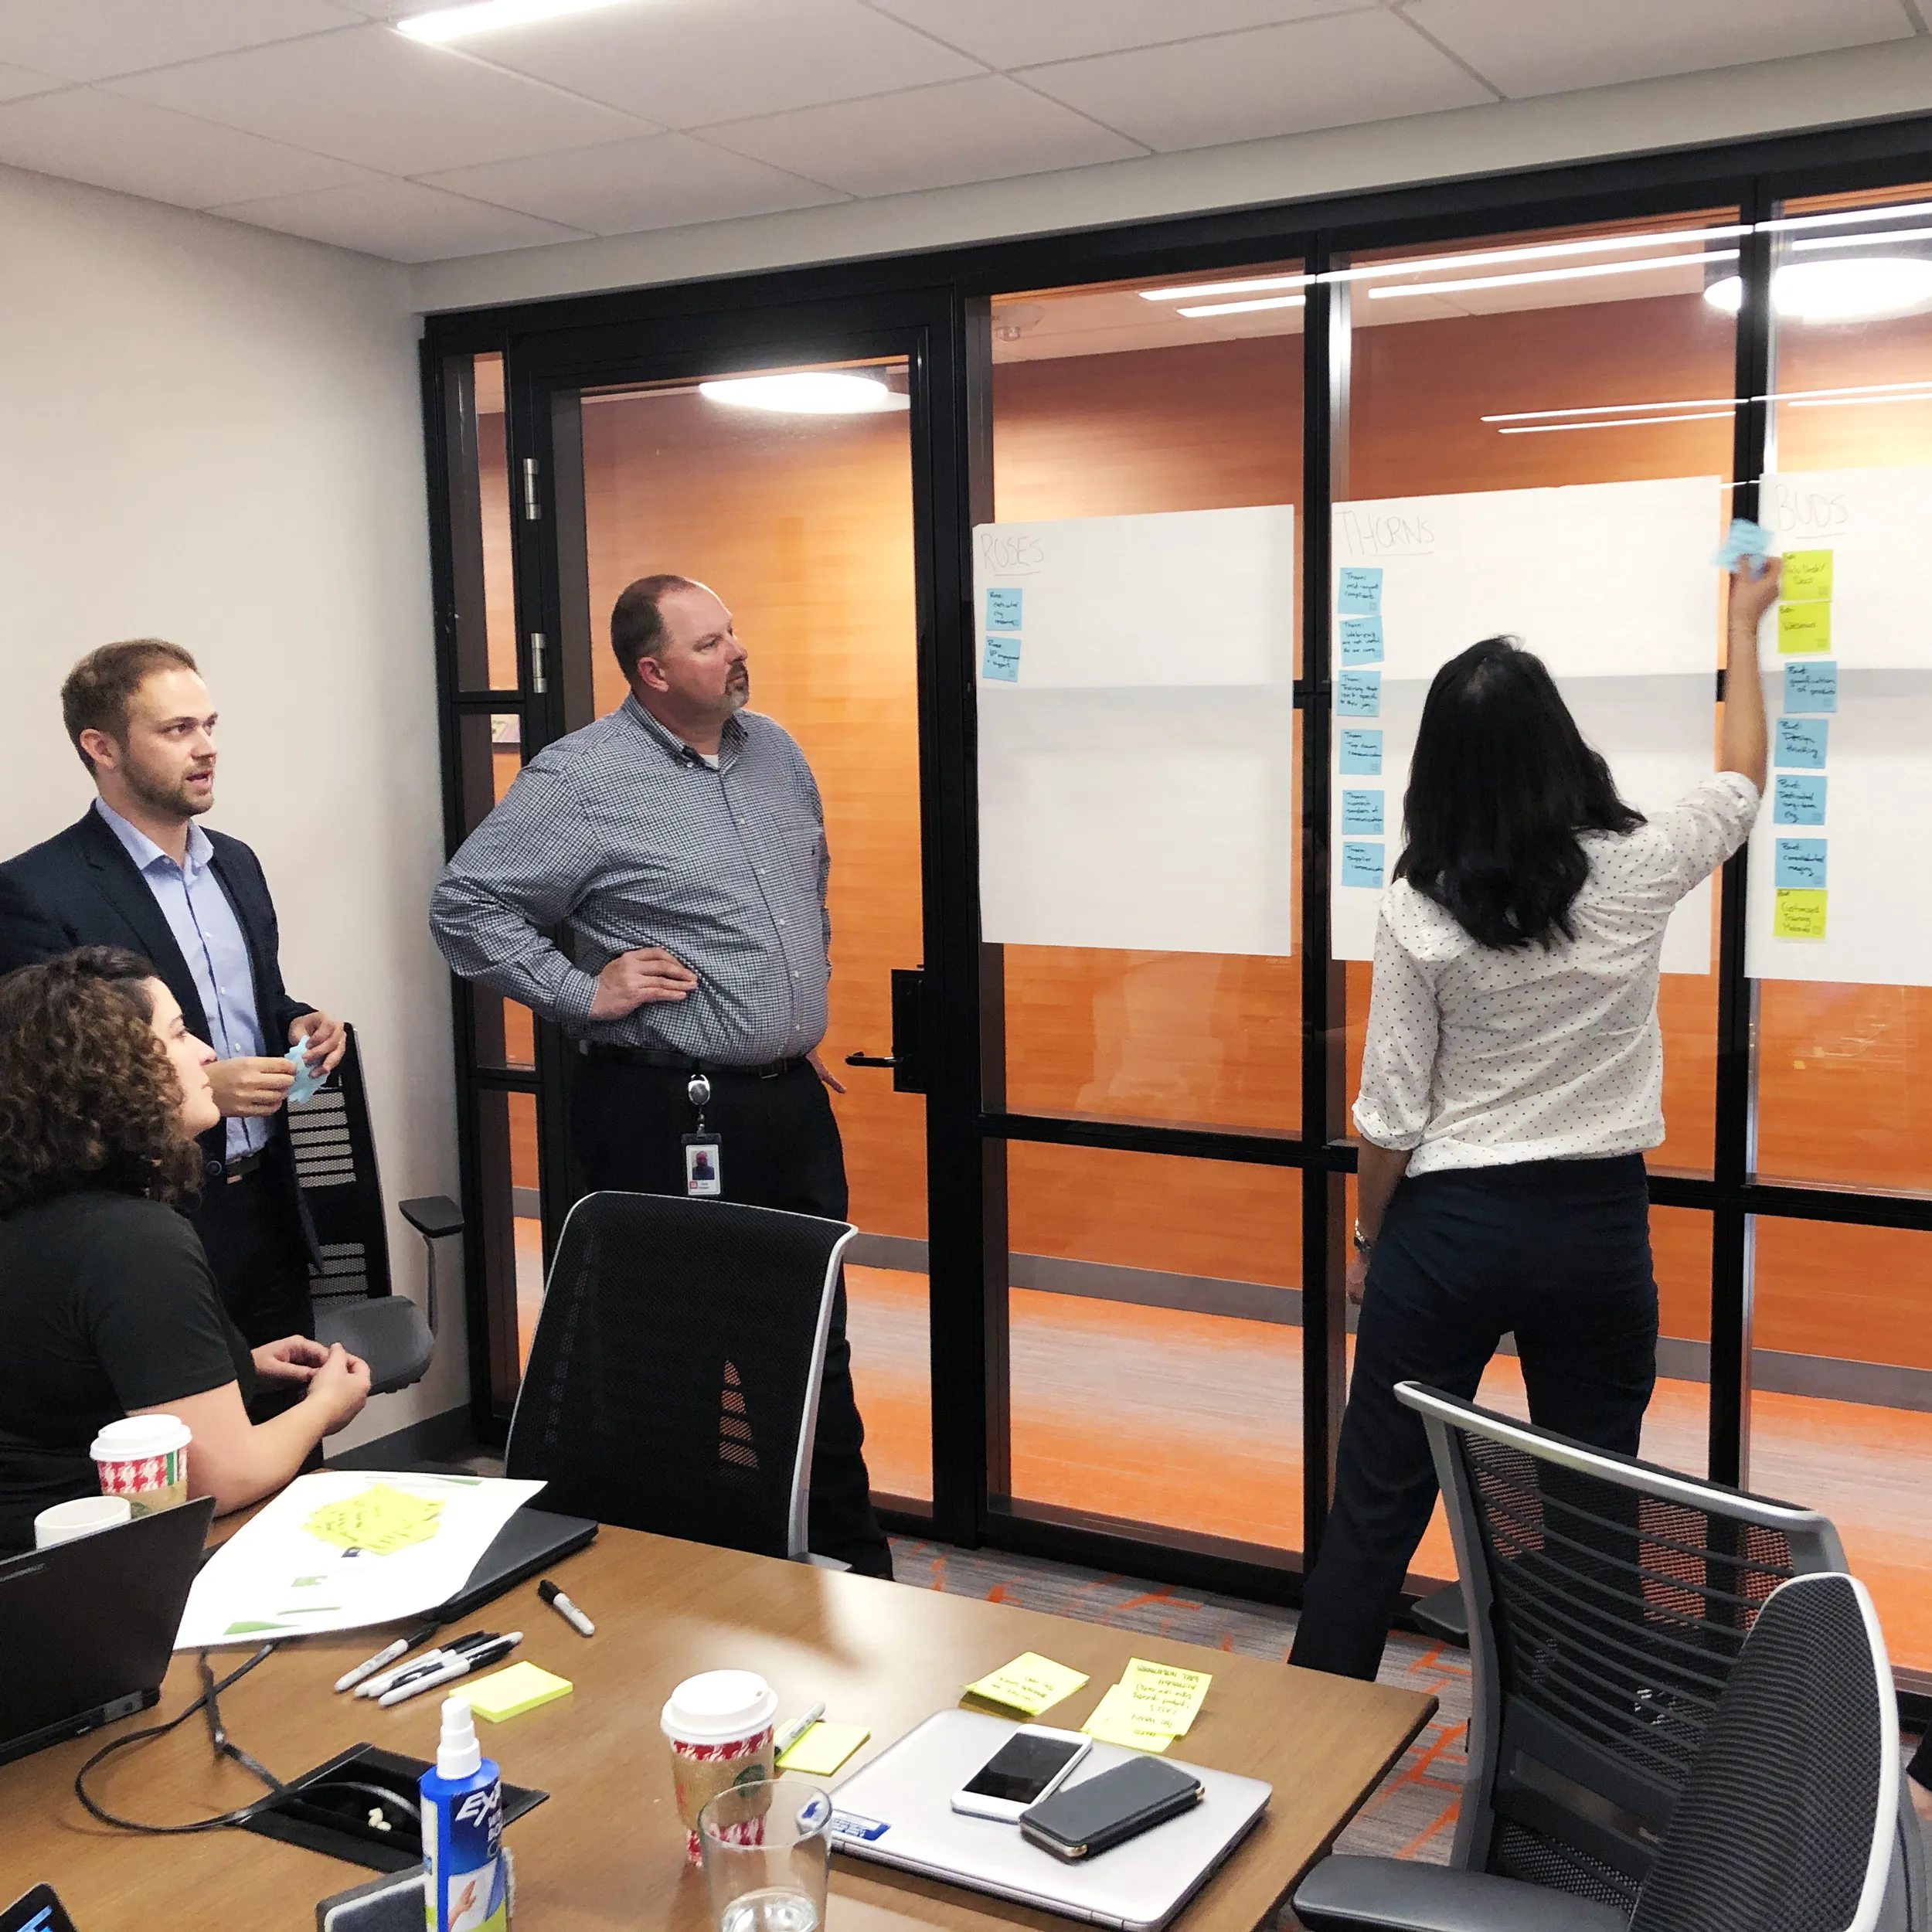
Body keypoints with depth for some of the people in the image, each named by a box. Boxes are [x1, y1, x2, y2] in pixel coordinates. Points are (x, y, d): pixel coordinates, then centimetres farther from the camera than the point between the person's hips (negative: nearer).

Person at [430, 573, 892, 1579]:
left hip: (791, 1103, 7)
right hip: (667, 1117, -7)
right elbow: (466, 904, -11)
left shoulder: (776, 752, 10)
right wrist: (585, 992, -13)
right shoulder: (581, 779, -11)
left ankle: (854, 1568, 30)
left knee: (817, 1346, 16)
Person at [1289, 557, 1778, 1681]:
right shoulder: (1634, 876, -8)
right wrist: (1746, 631, 28)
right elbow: (1743, 784, 14)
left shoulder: (1420, 914, -12)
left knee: (1378, 1508, 8)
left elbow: (1391, 1116, -7)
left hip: (1448, 1227, -1)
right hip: (1597, 1228, 2)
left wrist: (1368, 1240, 10)